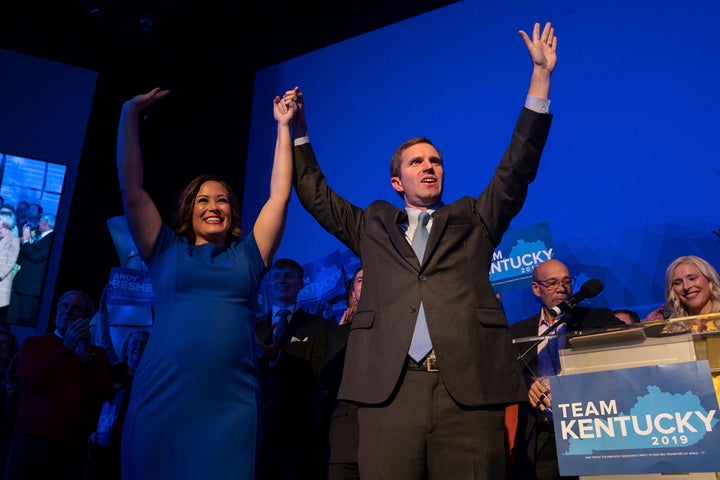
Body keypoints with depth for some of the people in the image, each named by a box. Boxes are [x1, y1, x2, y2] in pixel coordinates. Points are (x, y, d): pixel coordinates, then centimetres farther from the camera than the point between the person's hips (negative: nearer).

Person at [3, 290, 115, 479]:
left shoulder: (96, 353, 11)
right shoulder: (34, 343, 8)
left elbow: (107, 392, -3)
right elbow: (33, 382, -9)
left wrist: (87, 357, -14)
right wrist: (66, 347, -13)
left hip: (74, 447, 1)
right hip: (32, 442, -1)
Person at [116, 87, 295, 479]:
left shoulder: (248, 255, 14)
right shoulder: (165, 252, 14)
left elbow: (280, 195, 12)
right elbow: (131, 189, 11)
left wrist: (284, 126, 14)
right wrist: (129, 115, 11)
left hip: (229, 405, 0)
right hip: (160, 399, 0)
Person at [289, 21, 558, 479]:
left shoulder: (473, 219, 19)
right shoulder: (372, 226, 22)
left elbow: (518, 168, 13)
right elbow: (317, 196, 26)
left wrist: (541, 75, 9)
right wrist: (297, 130, 22)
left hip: (470, 386, 0)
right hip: (389, 388, 1)